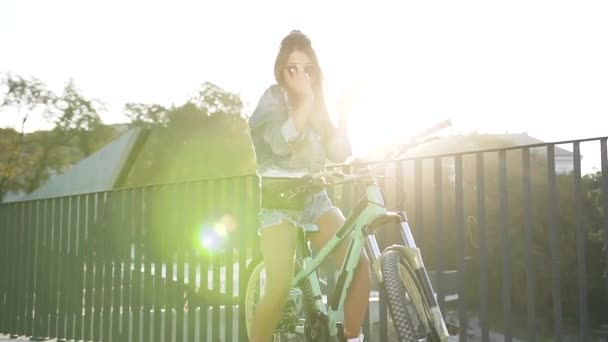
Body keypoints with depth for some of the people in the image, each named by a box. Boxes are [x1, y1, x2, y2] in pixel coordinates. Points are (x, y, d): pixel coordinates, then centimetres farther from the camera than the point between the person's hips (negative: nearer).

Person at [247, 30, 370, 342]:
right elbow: (281, 142, -22)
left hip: (315, 198, 5)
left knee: (360, 263, -15)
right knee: (280, 288, -18)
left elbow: (339, 154, 1)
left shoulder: (318, 107, 14)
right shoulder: (272, 99, -1)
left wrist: (344, 113, -10)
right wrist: (305, 100, -25)